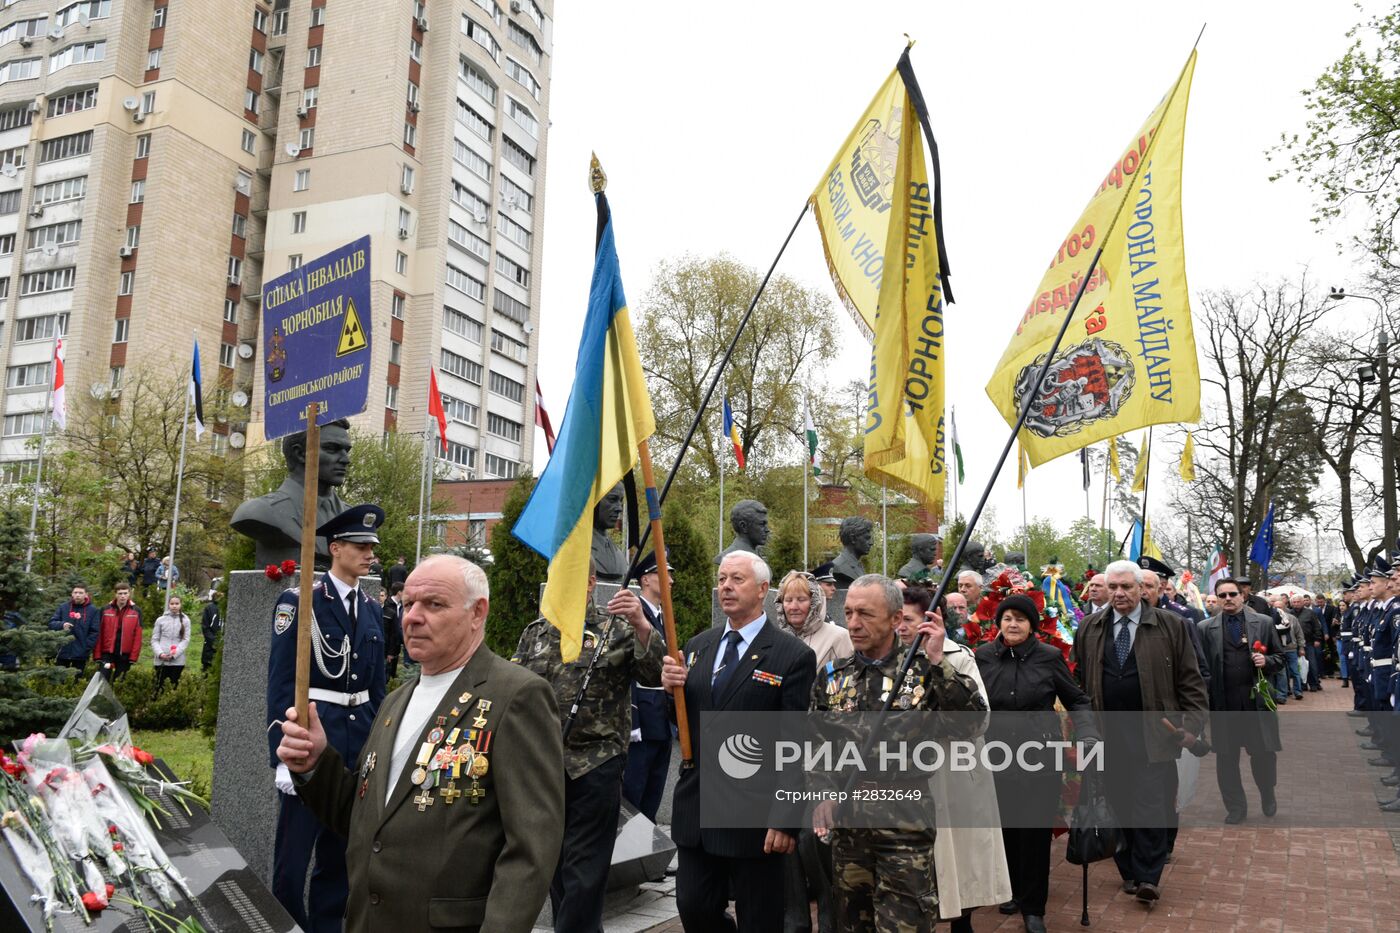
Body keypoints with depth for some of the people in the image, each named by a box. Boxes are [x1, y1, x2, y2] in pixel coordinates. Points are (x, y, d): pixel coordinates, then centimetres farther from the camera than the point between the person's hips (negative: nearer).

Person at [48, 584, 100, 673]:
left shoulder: (93, 610, 0)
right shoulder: (63, 607, 5)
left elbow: (94, 632, -1)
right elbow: (51, 623, 1)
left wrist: (86, 648, -10)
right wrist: (61, 625, -20)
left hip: (81, 654, -2)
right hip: (63, 651, 2)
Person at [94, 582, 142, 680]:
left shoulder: (136, 612, 0)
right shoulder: (106, 610, 2)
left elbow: (137, 636, -2)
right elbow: (99, 633, 1)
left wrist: (133, 656, -7)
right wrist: (97, 655, -4)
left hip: (125, 653, 0)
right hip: (107, 651, 0)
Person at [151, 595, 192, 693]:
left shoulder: (185, 620, 3)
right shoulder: (160, 620, 5)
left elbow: (186, 640, 0)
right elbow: (154, 639, 5)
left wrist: (174, 654, -11)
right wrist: (160, 653, -10)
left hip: (178, 660, 0)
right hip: (161, 660, 1)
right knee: (159, 686, 4)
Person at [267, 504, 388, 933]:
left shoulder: (371, 608, 9)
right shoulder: (300, 602, -9)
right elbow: (280, 683, -11)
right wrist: (282, 756, -15)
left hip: (360, 739, 6)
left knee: (340, 853, 16)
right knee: (293, 856, 4)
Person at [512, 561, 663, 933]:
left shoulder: (617, 628, -4)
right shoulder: (534, 633, 9)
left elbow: (656, 676, -15)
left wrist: (642, 626, -30)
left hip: (595, 767, -4)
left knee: (584, 872, 0)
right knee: (555, 863, 16)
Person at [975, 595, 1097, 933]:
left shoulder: (1050, 657, -4)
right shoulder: (982, 656, -1)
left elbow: (1078, 702, 5)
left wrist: (1088, 737, -8)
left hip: (1041, 757, -1)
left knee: (1036, 831, 1)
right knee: (1006, 828, 9)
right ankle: (1011, 889, 33)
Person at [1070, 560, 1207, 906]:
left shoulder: (1170, 626, 1)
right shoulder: (1089, 629, 8)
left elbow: (1190, 680, 2)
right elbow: (1077, 680, 10)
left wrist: (1193, 723, -6)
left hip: (1154, 734, -2)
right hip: (1108, 735, 3)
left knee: (1152, 805, -5)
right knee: (1118, 804, 7)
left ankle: (1148, 877, 7)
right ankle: (1129, 872, 20)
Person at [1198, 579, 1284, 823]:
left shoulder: (1264, 622, 5)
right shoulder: (1206, 628, 3)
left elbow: (1280, 657, 10)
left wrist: (1266, 661, -12)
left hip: (1257, 700, 0)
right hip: (1223, 704, 0)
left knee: (1264, 754, 7)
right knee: (1226, 758, 7)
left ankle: (1268, 796, 35)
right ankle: (1235, 807, 21)